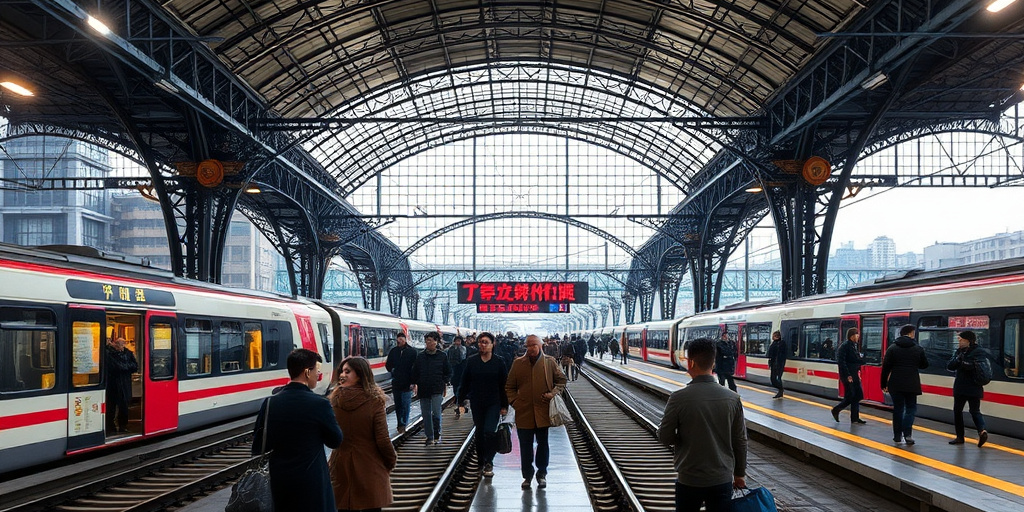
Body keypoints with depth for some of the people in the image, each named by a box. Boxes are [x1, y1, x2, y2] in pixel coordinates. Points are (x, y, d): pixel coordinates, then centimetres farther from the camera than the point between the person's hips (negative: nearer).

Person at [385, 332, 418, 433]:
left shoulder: (412, 351, -4)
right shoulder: (393, 351, 5)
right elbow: (388, 365, 15)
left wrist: (412, 382, -11)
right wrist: (392, 370, -4)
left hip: (407, 383, -4)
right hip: (396, 383, 4)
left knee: (406, 405, -5)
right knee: (398, 405, 11)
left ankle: (403, 424, -1)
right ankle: (400, 425, 21)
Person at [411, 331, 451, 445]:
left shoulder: (442, 356, 2)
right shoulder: (420, 357, 6)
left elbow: (448, 372, 9)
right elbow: (415, 372, 12)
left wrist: (445, 385, 4)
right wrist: (414, 385, 7)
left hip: (437, 390, -2)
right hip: (423, 390, 2)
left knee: (436, 412, -12)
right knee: (426, 414, 5)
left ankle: (437, 434, 7)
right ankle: (429, 437, 15)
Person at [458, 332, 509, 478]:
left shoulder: (499, 362, -1)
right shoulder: (471, 362, 3)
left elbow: (504, 385, 1)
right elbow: (465, 383, 7)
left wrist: (504, 406, -1)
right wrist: (461, 401, 2)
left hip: (494, 404, -2)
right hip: (477, 404, 2)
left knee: (489, 431, -15)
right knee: (480, 432, 10)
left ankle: (488, 463, -6)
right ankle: (482, 461, 23)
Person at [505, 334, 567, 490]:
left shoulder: (550, 362, 2)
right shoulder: (518, 363, 4)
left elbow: (561, 380, 11)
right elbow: (509, 387, 10)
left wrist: (553, 393, -5)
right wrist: (515, 402, -2)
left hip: (543, 412, -1)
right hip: (524, 412, 1)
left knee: (543, 444, 8)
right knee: (525, 446, 6)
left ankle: (542, 474, 23)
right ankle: (527, 476, 19)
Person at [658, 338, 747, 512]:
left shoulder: (678, 398, -15)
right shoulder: (733, 399, -5)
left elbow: (664, 437, -7)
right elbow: (740, 441, 2)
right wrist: (739, 474, 14)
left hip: (689, 480, -2)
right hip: (722, 480, 2)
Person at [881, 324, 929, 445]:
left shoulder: (892, 348, -1)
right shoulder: (918, 349, 0)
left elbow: (886, 367, -2)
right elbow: (924, 365, 12)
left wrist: (884, 384, 5)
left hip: (896, 384, 1)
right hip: (911, 384, -1)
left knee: (898, 409, 11)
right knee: (911, 408, 8)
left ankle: (897, 435, 13)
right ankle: (907, 433, -10)